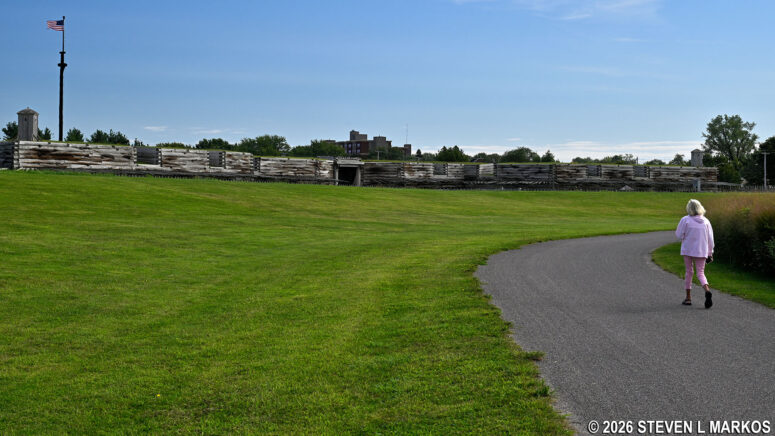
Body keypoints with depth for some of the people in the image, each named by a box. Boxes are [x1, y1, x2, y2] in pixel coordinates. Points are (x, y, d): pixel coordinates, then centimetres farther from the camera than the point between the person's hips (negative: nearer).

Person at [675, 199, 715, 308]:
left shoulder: (685, 220, -11)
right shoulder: (706, 221, -1)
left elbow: (679, 235, -7)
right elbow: (710, 239, 3)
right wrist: (710, 253, 10)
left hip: (688, 250, -2)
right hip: (701, 251, 2)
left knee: (689, 272, 12)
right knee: (700, 273, 7)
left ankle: (688, 298, 15)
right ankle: (707, 290, -23)